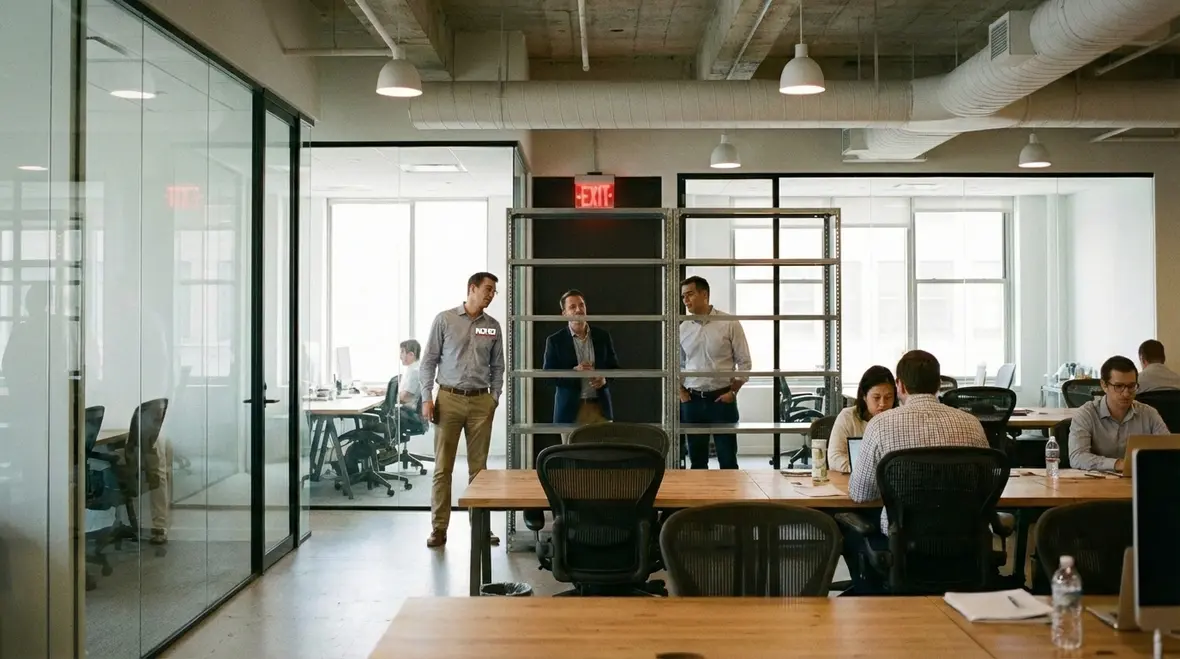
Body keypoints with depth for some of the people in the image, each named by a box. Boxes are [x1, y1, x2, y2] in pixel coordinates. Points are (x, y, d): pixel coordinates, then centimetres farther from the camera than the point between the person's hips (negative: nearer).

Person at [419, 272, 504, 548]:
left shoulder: (493, 326, 8)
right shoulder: (444, 320, 0)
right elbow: (429, 361, 0)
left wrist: (495, 396, 3)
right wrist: (427, 398, -5)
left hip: (481, 402, 2)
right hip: (449, 399, -2)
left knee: (478, 467, 5)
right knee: (442, 467, 0)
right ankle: (439, 528, 6)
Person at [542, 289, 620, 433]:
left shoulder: (602, 336, 8)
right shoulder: (555, 340, 1)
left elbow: (614, 366, 13)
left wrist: (605, 378, -9)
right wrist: (573, 371, -17)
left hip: (600, 407, 2)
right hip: (570, 409, -2)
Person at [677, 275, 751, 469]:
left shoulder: (729, 324, -5)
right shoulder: (682, 329, 6)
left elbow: (744, 362, -2)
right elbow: (676, 365, 14)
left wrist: (733, 392, -8)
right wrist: (681, 393, 3)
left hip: (722, 399, -3)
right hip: (692, 401, 3)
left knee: (728, 459, 1)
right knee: (697, 459, 10)